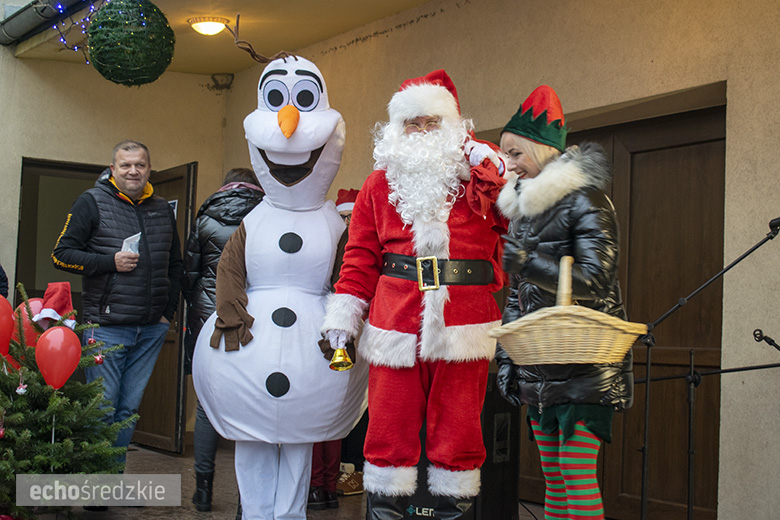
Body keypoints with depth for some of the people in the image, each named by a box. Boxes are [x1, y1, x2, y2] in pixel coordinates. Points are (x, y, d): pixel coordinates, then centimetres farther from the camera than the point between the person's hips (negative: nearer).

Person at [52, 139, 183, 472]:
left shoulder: (162, 209, 14)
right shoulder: (92, 202, 0)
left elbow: (175, 264, 22)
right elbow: (62, 254, -3)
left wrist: (168, 311, 12)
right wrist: (110, 262, -14)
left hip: (151, 329, 4)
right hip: (106, 326, -4)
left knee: (129, 408, 9)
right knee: (102, 410, -3)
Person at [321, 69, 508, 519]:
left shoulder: (480, 176, 11)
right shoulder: (380, 184, 15)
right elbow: (361, 256, 11)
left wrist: (492, 174, -7)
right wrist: (342, 315, 4)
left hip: (462, 324, -1)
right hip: (396, 324, 1)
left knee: (457, 427, 4)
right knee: (391, 427, 2)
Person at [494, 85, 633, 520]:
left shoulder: (584, 201, -7)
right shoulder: (522, 210, 17)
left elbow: (595, 280, -16)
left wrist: (527, 262, -23)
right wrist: (507, 358, 13)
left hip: (583, 366, -8)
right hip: (540, 370, 8)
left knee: (578, 477, -11)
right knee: (553, 479, 9)